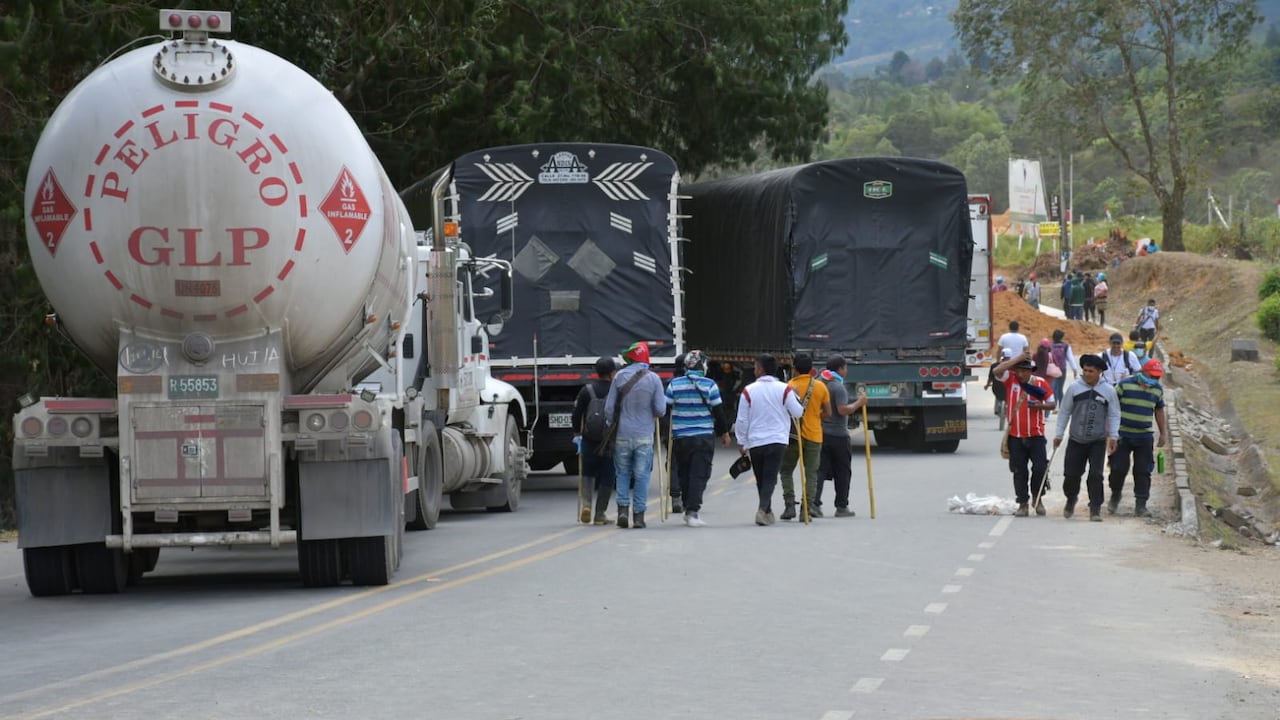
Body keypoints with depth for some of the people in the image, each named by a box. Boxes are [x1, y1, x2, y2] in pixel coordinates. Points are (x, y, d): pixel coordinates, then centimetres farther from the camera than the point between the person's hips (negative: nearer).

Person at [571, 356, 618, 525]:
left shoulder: (586, 391, -2)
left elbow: (576, 416, 1)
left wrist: (579, 432, 17)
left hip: (589, 441, 2)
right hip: (611, 442, -2)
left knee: (588, 473, 18)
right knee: (607, 478, 7)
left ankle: (586, 503, -4)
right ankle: (600, 514, 7)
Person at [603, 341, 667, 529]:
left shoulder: (620, 376, -3)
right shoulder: (653, 379, -6)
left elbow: (609, 408, -1)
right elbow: (661, 410, -7)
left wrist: (613, 426, 16)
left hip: (622, 434, 1)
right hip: (644, 436, -1)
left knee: (622, 473, 13)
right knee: (641, 475, 6)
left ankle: (623, 508, -1)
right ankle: (638, 515, 5)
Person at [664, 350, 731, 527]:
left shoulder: (674, 384, -1)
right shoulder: (710, 385, -6)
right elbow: (718, 411, -2)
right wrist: (724, 432, 11)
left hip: (680, 437, 2)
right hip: (704, 437, -2)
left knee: (684, 474, 14)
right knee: (699, 475, -2)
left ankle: (689, 510, 18)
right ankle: (693, 512, -12)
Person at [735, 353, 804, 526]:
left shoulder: (749, 391, -3)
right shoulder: (784, 389, -5)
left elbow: (742, 420, -1)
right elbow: (798, 412, 0)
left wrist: (741, 442, 11)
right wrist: (796, 397, 20)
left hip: (755, 442, 1)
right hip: (777, 440, -1)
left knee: (760, 479, 14)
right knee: (770, 478, -5)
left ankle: (767, 511, 21)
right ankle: (763, 509, -24)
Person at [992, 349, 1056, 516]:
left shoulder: (1041, 383, -1)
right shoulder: (1010, 380, 0)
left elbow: (1052, 403, 8)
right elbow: (997, 370, -19)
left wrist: (1040, 405, -14)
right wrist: (1019, 358, -18)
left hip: (1036, 435, -1)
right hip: (1015, 435, 1)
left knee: (1040, 468, -6)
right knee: (1019, 471, 5)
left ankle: (1037, 498, 17)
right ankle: (1023, 504, 14)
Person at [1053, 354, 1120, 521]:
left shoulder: (1108, 391, 0)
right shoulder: (1074, 388, 1)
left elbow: (1114, 415, 4)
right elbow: (1064, 412, 7)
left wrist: (1113, 436, -6)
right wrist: (1059, 434, 6)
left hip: (1098, 441, -1)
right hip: (1076, 441, 1)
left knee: (1096, 475, -10)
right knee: (1071, 474, 3)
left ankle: (1095, 509, -3)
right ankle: (1071, 500, 31)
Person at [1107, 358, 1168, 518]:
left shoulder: (1158, 390, 7)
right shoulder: (1125, 385, -8)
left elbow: (1159, 411, 20)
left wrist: (1163, 433, 18)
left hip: (1144, 438, 3)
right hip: (1122, 435, -3)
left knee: (1143, 472, 0)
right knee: (1119, 468, -3)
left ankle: (1141, 506, 4)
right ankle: (1115, 497, 22)